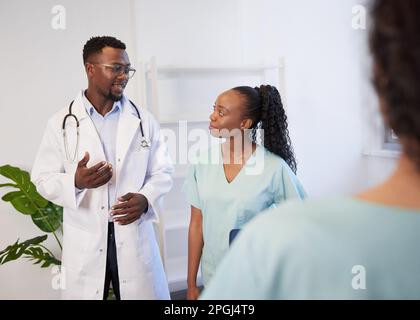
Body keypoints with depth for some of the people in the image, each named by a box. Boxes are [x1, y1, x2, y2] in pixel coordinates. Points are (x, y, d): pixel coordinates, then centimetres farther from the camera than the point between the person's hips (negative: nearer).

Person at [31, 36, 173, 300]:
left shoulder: (144, 120, 4)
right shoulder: (62, 123, 0)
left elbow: (162, 171, 5)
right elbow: (43, 178, 2)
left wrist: (146, 198, -15)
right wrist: (75, 182, -19)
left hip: (134, 236, 1)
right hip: (85, 243, -1)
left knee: (144, 292, 8)